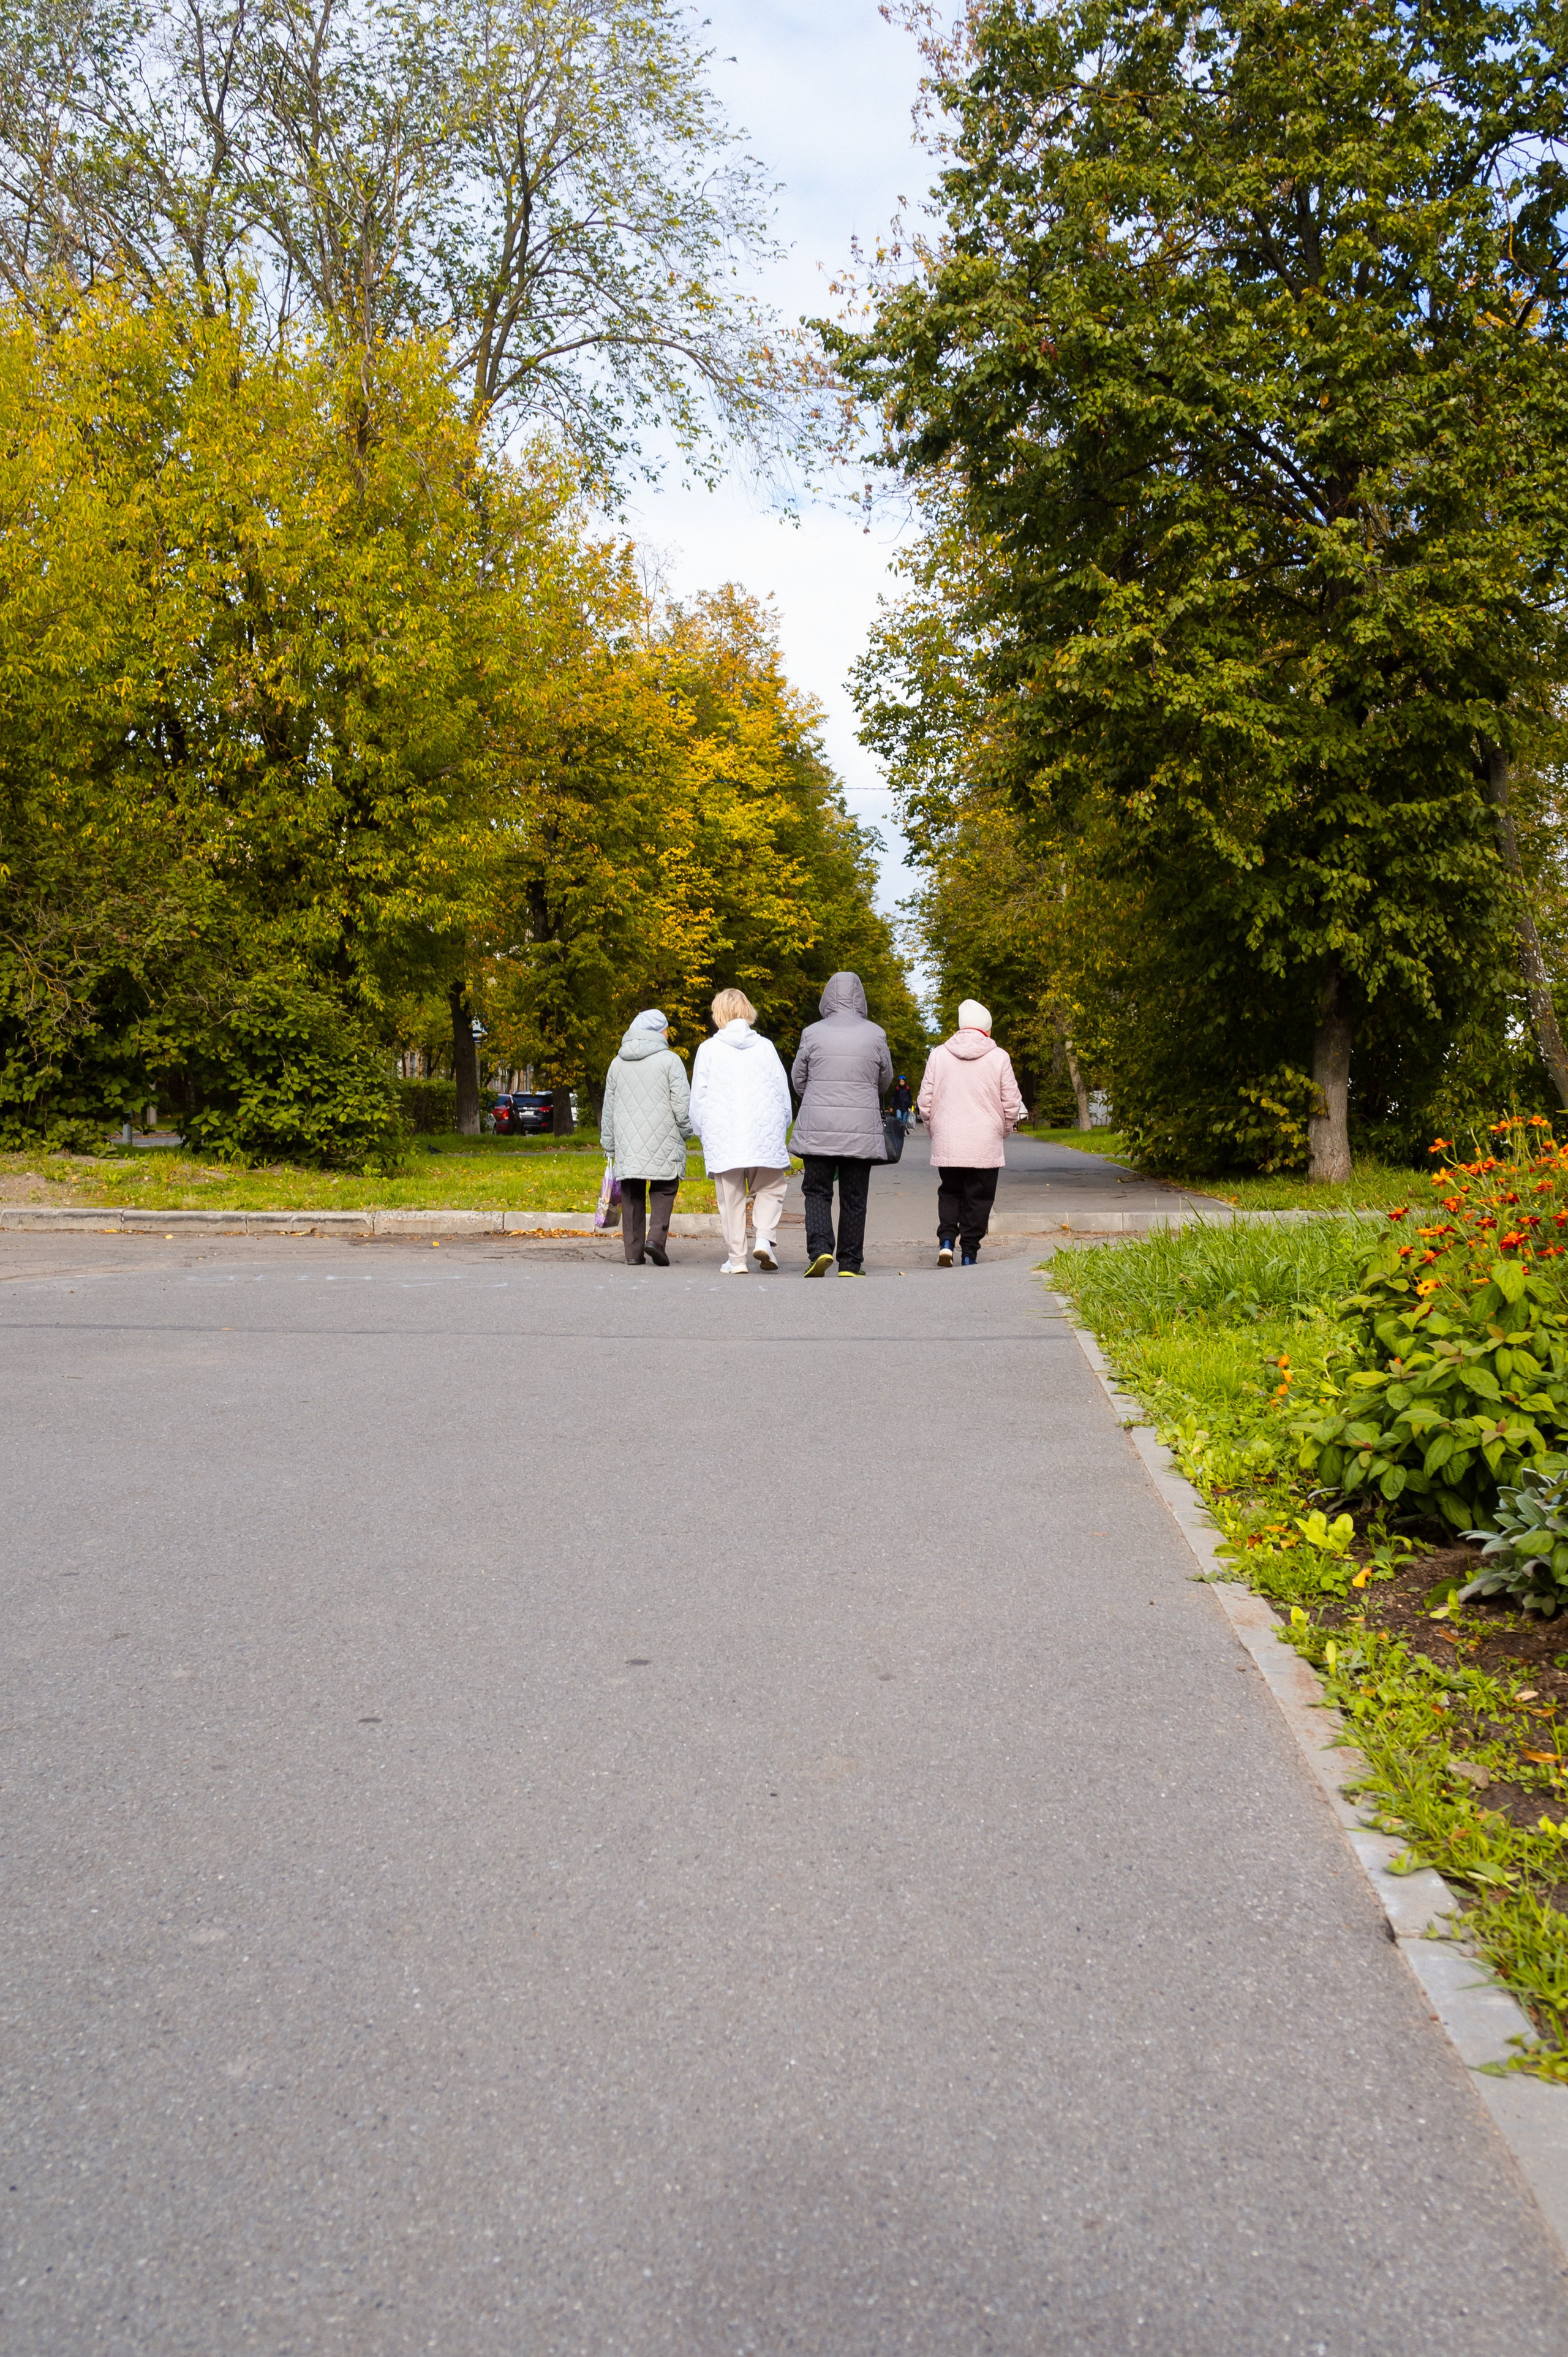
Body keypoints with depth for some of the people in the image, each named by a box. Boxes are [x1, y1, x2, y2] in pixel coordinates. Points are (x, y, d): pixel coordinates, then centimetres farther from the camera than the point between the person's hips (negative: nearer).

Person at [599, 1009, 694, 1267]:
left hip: (627, 1144, 4)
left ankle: (633, 1250, 6)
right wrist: (687, 1131, 7)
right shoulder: (670, 1060, -3)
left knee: (632, 1196, 8)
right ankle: (656, 1237, -13)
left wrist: (609, 1145, 21)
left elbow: (609, 1108, 15)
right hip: (663, 1143, -4)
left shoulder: (618, 1064, 12)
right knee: (663, 1191, 6)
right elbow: (682, 1103, -8)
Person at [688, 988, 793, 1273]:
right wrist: (781, 1129, 19)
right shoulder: (766, 1047, 5)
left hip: (723, 1138, 0)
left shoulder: (708, 1049, 1)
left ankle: (736, 1259, 6)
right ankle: (765, 1238, -8)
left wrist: (703, 1133, 15)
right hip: (765, 1136, 0)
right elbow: (783, 1093, 8)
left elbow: (699, 1098, 4)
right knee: (769, 1189, 13)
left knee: (731, 1199, 5)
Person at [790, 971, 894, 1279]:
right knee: (854, 1198, 7)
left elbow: (798, 1078, 10)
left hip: (817, 1128, 0)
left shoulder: (813, 1033, -3)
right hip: (861, 1129, 1)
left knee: (817, 1191, 8)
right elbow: (885, 1080, 12)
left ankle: (819, 1249, -11)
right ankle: (850, 1263, 9)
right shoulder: (875, 1034, -1)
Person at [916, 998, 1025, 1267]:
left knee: (949, 1193, 16)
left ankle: (946, 1241, -2)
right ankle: (970, 1253, 7)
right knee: (978, 1199, 8)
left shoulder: (938, 1055, 1)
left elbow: (925, 1103, 2)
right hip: (985, 1145, -2)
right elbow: (1012, 1105, 0)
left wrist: (934, 1129, 18)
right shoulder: (999, 1057, -3)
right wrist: (1003, 1130, 17)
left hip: (946, 1144, 2)